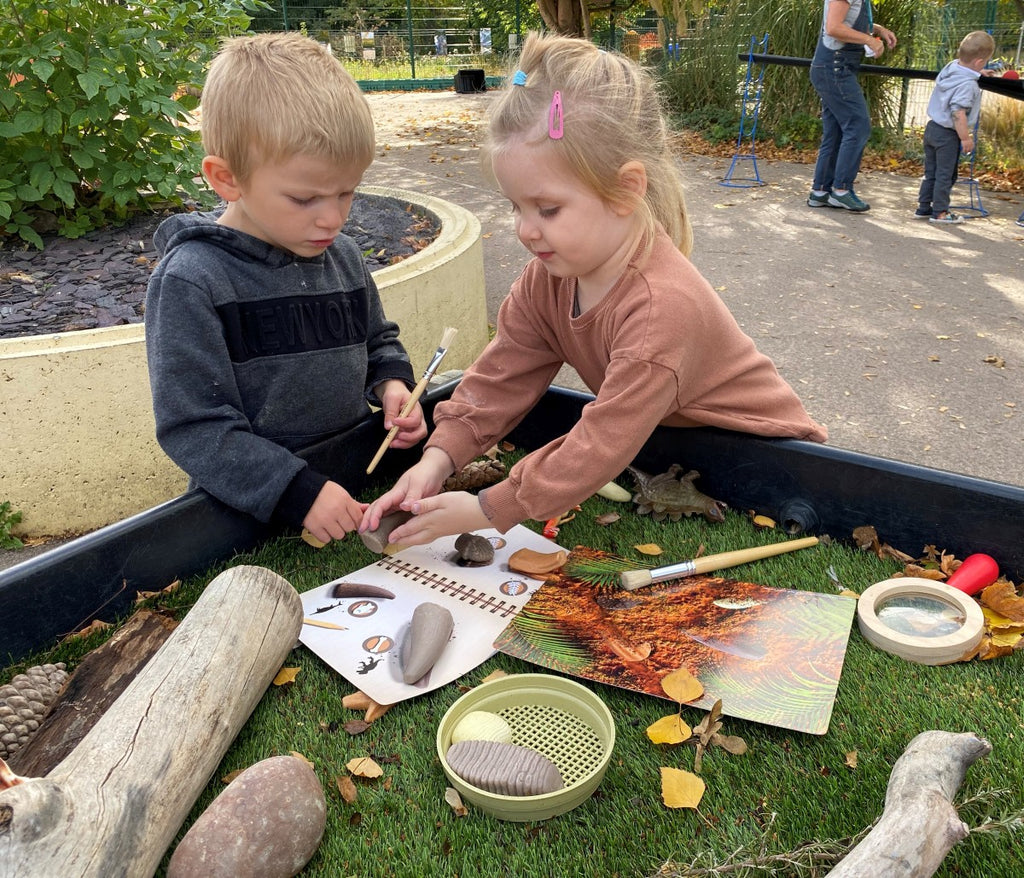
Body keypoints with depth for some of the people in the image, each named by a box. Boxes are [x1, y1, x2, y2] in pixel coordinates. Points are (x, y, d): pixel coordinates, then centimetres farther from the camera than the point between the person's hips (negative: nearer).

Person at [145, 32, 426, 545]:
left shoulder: (343, 257, 7)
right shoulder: (190, 282, -13)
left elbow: (378, 342, 23)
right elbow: (193, 429, -16)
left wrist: (392, 383, 1)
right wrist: (298, 493, -23)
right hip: (254, 516, -5)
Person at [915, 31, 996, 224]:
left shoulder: (951, 67, 1)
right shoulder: (968, 85, -23)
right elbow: (958, 113, -27)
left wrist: (978, 73, 31)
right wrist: (966, 138, -21)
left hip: (932, 127, 8)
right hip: (948, 135, -8)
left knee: (930, 172, 16)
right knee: (945, 174, 3)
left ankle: (924, 207, 22)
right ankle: (940, 212, 9)